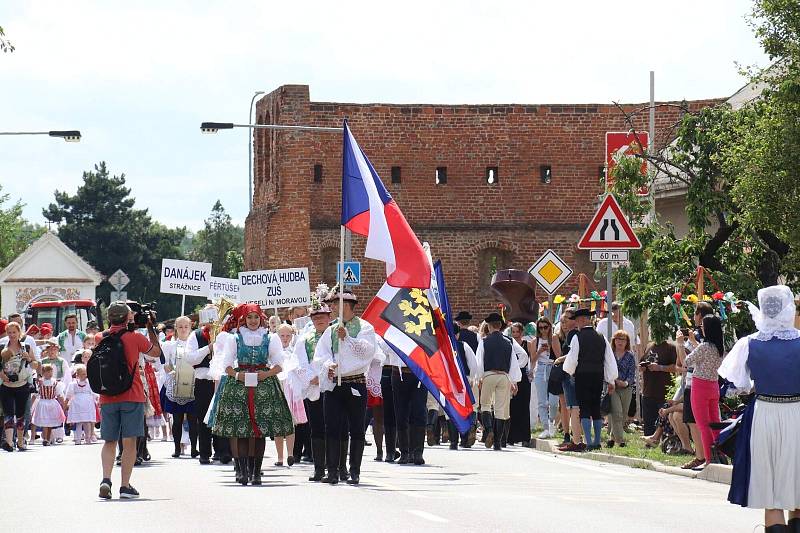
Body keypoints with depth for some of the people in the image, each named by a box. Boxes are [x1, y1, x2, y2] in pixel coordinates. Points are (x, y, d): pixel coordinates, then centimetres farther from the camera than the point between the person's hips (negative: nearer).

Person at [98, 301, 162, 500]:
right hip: (132, 397, -3)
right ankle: (125, 486, 0)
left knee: (109, 442, 10)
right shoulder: (134, 338, -6)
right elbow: (156, 352, 10)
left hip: (107, 398, 3)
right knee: (129, 442, 1)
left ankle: (106, 479, -9)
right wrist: (150, 328, 17)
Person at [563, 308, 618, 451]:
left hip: (582, 376, -5)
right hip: (598, 377, 5)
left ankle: (589, 442, -12)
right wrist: (610, 381, 14)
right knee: (596, 409, 12)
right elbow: (610, 360, 9)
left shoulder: (577, 337, -7)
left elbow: (572, 359, -7)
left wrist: (570, 372, 14)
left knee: (584, 409, -3)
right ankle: (597, 441, 14)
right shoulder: (601, 338, 7)